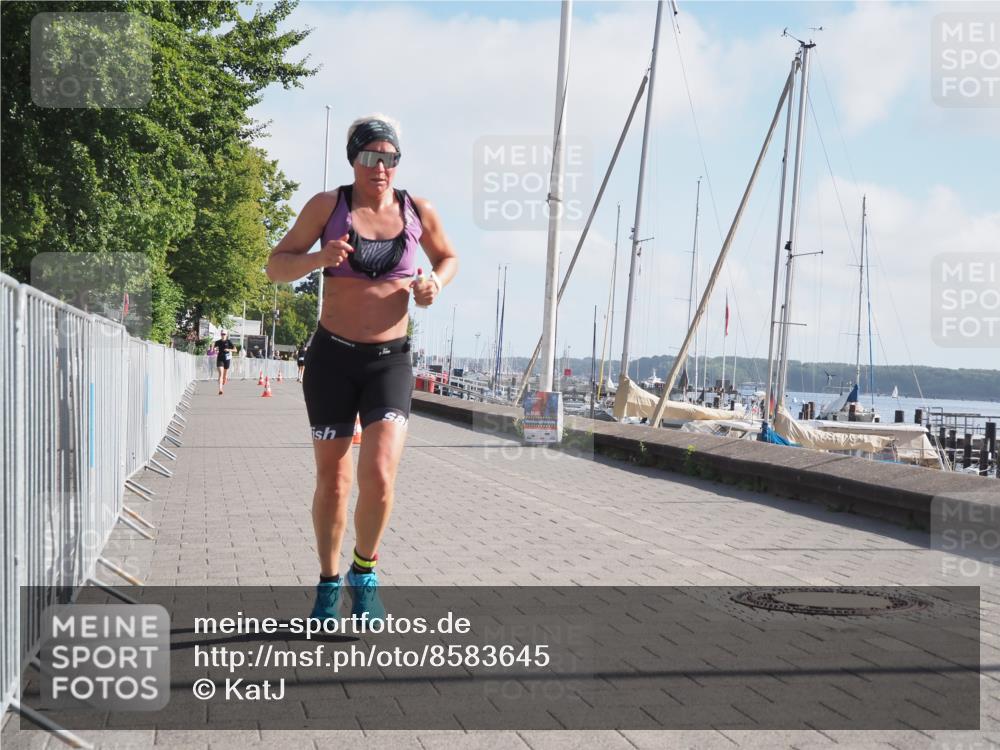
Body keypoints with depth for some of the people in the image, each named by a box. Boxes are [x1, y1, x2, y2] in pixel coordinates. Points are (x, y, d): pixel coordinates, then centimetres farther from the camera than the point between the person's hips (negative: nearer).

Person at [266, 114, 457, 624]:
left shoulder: (418, 212, 3)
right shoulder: (327, 205, -1)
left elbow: (448, 258, 21)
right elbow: (276, 267, 1)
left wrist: (436, 283, -2)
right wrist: (319, 258, -19)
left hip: (391, 359, 0)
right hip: (332, 356, 0)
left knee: (380, 476, -16)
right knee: (332, 480, 6)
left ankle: (364, 572, 11)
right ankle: (328, 584, 27)